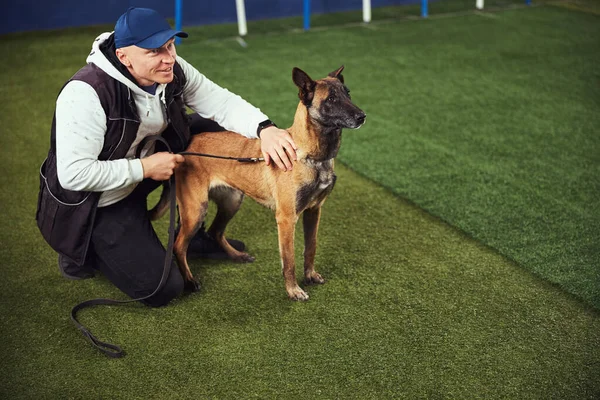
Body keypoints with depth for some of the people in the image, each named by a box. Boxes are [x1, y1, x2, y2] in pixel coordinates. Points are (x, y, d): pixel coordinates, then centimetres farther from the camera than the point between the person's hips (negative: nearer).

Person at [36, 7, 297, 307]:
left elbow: (222, 102, -10)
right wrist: (145, 168, -28)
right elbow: (73, 174, -34)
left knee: (214, 130, -4)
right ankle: (83, 250, 11)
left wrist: (265, 129, -29)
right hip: (97, 202, -7)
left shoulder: (172, 72, -13)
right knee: (162, 289, -13)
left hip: (139, 176, 7)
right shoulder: (86, 94, -33)